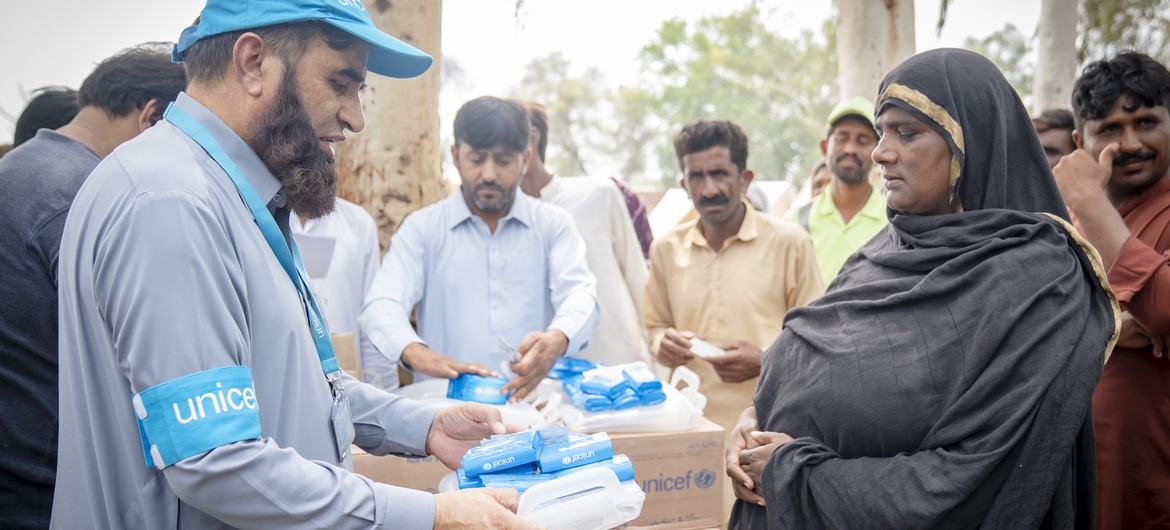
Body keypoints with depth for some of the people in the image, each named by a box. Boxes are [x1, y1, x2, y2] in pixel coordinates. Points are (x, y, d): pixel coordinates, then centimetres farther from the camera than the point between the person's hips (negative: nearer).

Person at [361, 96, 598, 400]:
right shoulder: (421, 228, 8)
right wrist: (419, 355, -27)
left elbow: (579, 293, -4)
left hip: (537, 400, 1)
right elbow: (382, 306, -5)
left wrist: (556, 340, -27)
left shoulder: (554, 224, 11)